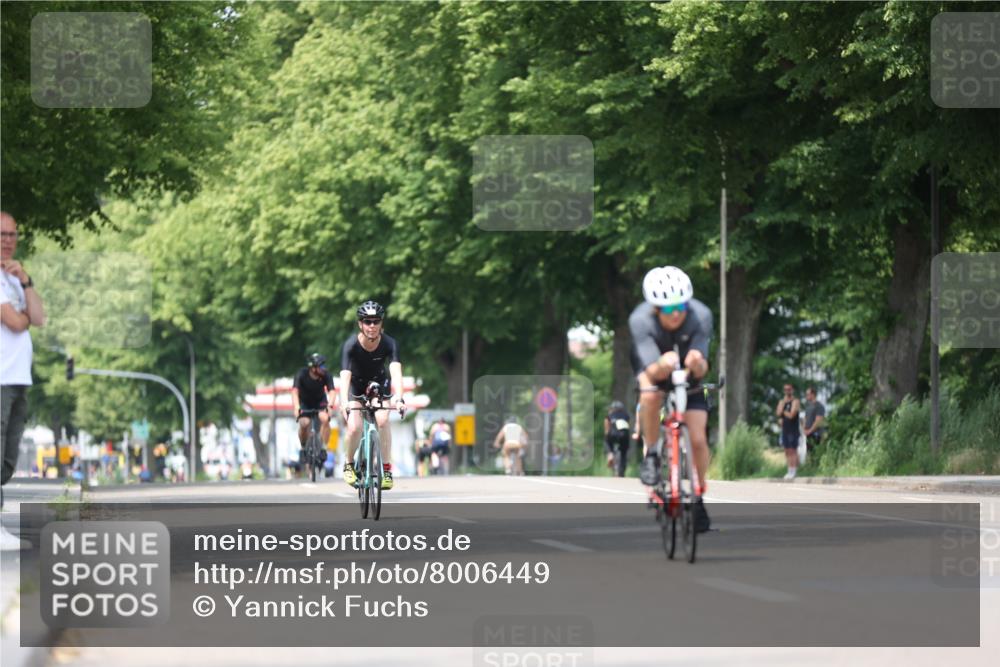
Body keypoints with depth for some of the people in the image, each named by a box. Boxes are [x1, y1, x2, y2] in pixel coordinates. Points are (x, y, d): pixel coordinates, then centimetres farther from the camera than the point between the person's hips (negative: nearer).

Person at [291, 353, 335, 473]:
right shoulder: (302, 374, -26)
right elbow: (295, 391, -36)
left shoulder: (326, 375, -22)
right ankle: (303, 448, 0)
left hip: (320, 401, 1)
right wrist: (296, 407, -52)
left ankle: (323, 448, -16)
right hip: (304, 402, -1)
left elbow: (331, 391, -30)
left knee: (325, 419, -27)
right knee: (304, 423, -25)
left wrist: (330, 405, -49)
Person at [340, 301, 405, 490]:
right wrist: (344, 403, -56)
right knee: (354, 427, -18)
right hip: (356, 385, -1)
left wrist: (398, 398, -56)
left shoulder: (389, 344, -27)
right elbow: (345, 375, -41)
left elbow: (396, 371, -39)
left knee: (382, 420, -25)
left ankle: (386, 469, -14)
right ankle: (349, 464, 10)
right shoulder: (351, 345, -30)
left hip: (379, 384, 1)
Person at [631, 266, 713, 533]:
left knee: (698, 439, -10)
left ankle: (698, 497, 14)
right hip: (653, 365, -1)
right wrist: (662, 366, -64)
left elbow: (701, 370, -35)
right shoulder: (640, 320, -35)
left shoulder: (700, 316, -33)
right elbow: (651, 370, -41)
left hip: (687, 371, 1)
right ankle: (651, 455, -12)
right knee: (650, 395, -37)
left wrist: (698, 363, -58)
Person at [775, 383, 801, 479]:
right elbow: (778, 413, -1)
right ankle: (790, 470, 11)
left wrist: (783, 411, -1)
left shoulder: (795, 401, -6)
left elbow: (791, 415, -16)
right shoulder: (782, 401, 13)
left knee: (793, 450, -8)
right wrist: (783, 403, -6)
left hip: (793, 430, -6)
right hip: (784, 429, 6)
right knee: (787, 451, 7)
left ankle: (794, 471, -9)